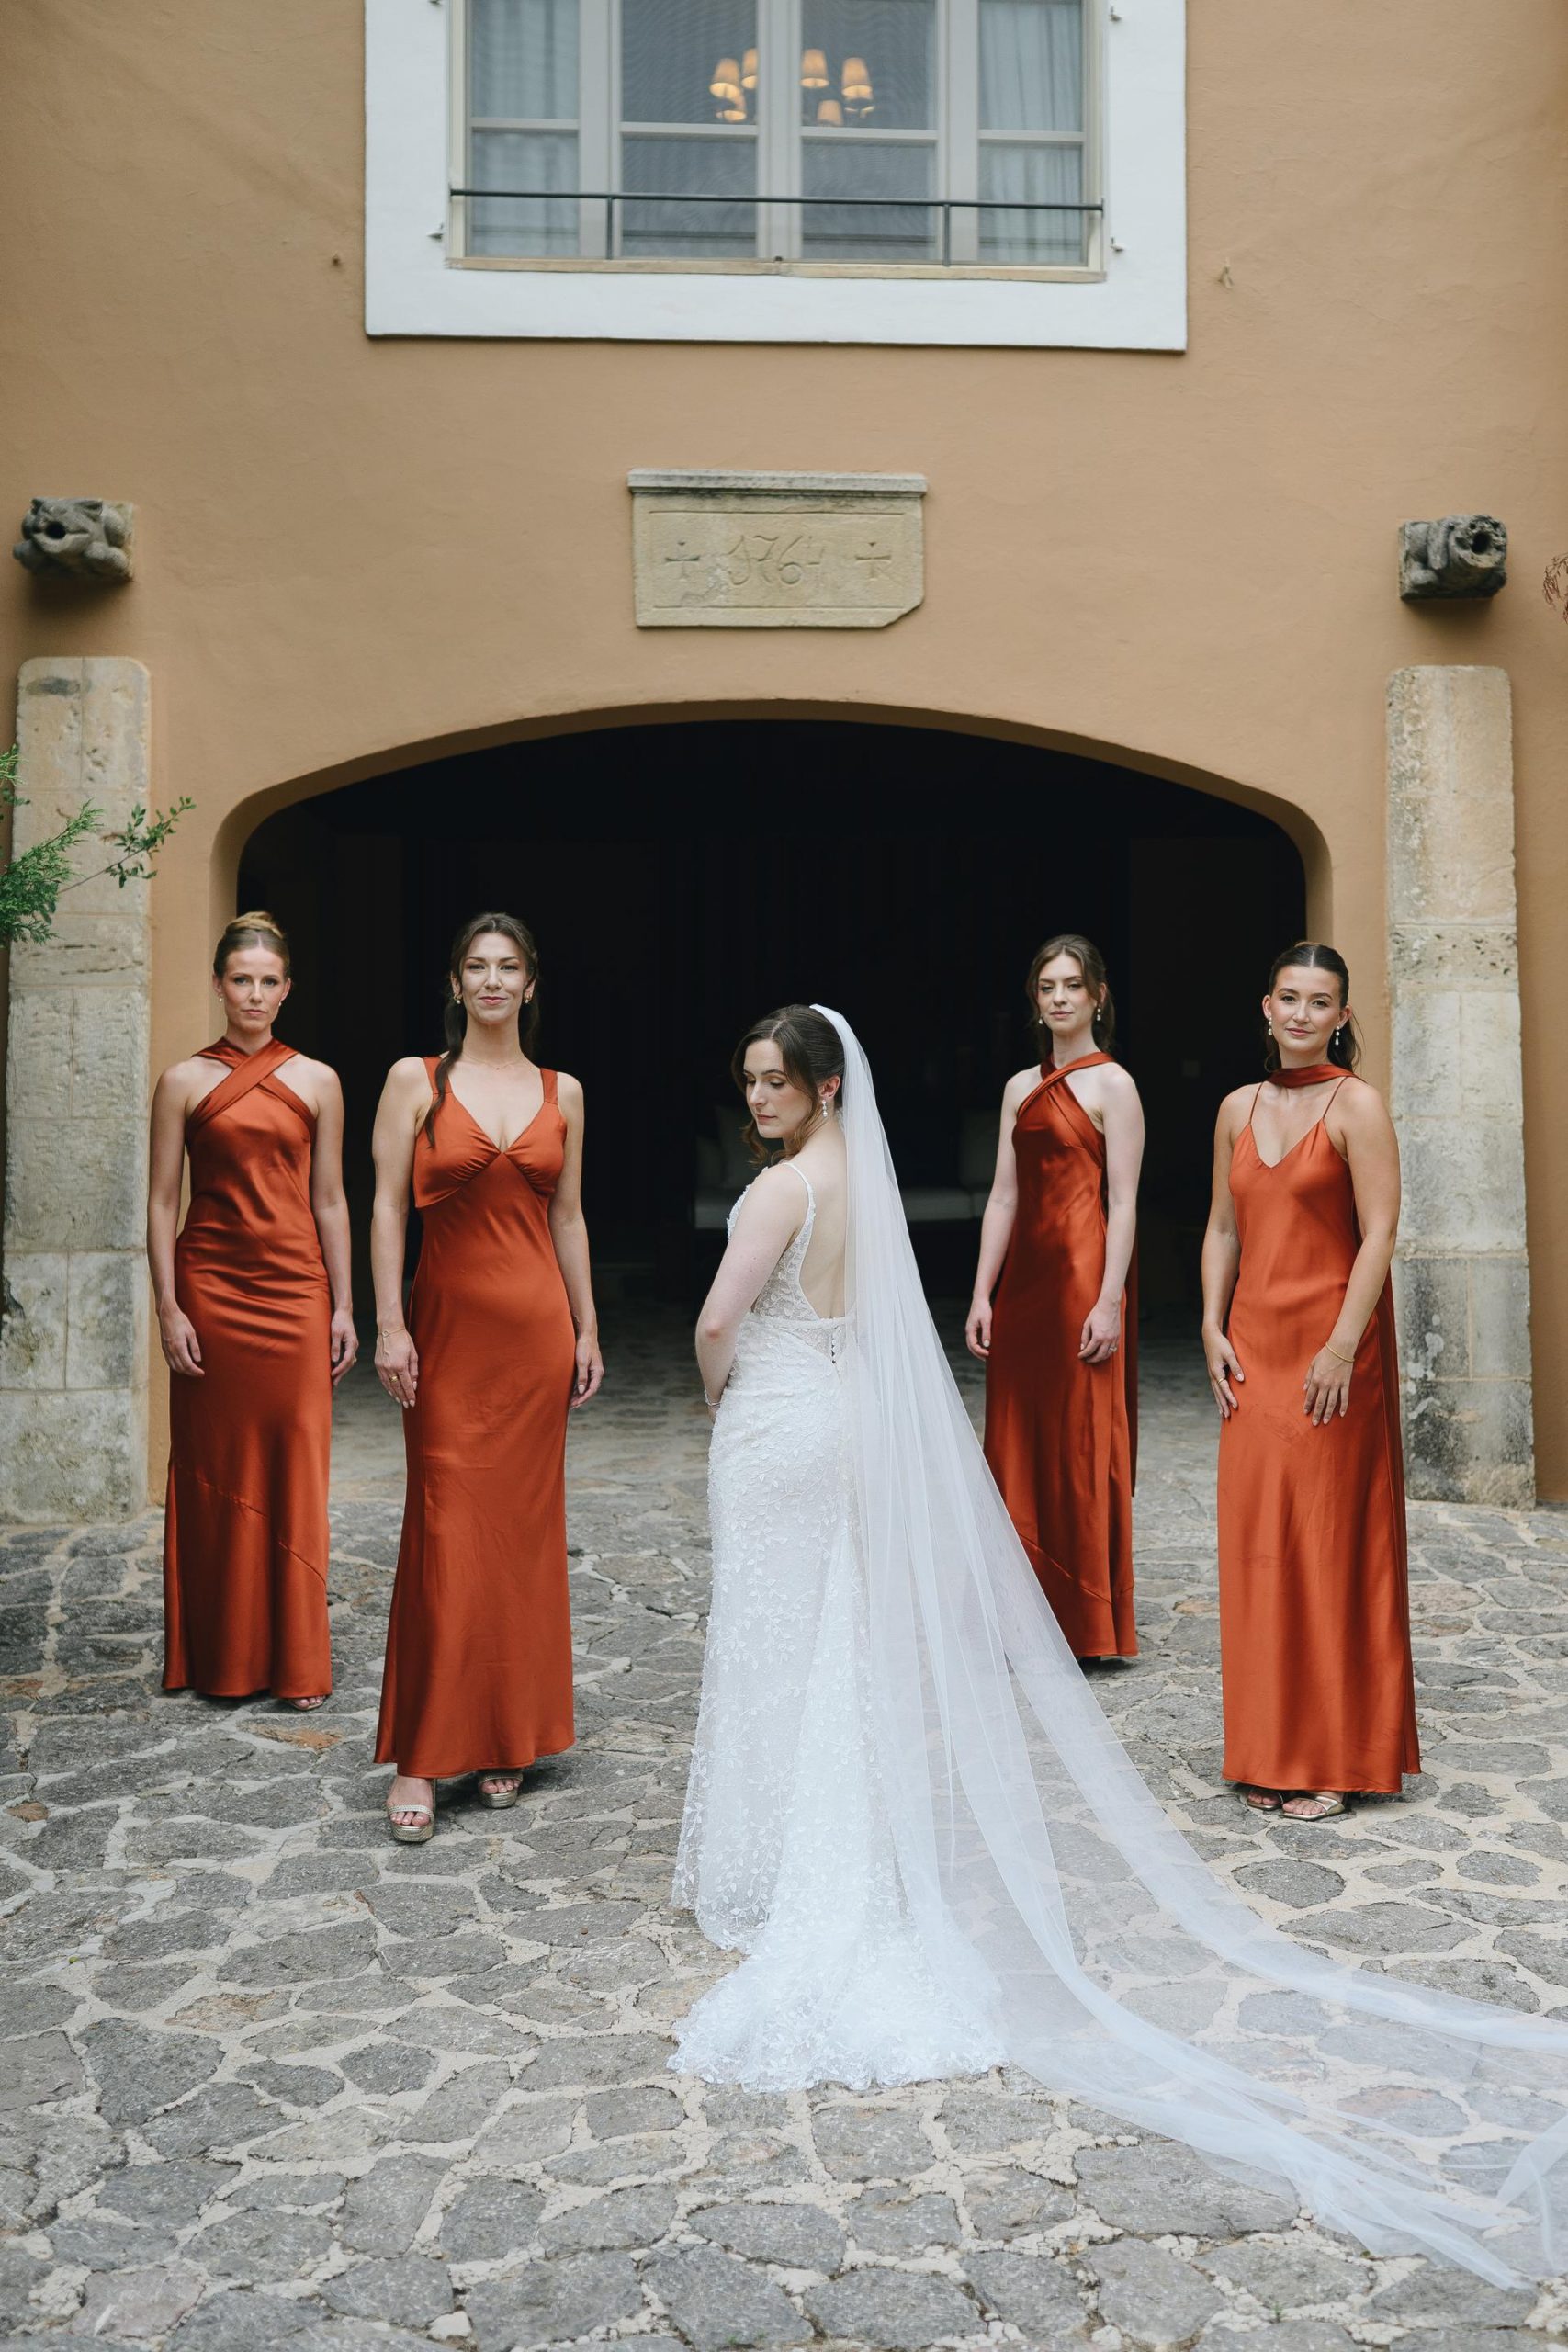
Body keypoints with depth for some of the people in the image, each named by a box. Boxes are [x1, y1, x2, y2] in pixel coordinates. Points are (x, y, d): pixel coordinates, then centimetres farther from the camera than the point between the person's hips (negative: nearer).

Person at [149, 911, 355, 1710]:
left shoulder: (316, 1082, 6)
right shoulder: (185, 1081, 3)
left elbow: (329, 1201, 7)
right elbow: (161, 1202, 1)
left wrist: (343, 1306, 3)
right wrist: (168, 1308, -6)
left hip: (293, 1287, 1)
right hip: (209, 1285, 0)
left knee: (293, 1465, 2)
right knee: (214, 1468, 5)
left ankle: (293, 1659, 12)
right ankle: (218, 1658, 18)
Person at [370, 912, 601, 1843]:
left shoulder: (562, 1093, 9)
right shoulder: (415, 1080, 1)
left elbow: (568, 1218, 12)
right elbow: (388, 1207, -3)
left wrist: (586, 1330, 9)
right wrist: (390, 1324, -10)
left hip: (537, 1326, 3)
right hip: (449, 1323, -3)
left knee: (525, 1528, 8)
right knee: (445, 1531, -5)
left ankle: (508, 1738, 21)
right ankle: (419, 1759, 4)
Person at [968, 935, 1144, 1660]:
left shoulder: (1112, 1085, -4)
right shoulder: (1021, 1088, 14)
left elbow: (1122, 1203, -9)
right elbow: (1004, 1196, 13)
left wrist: (1109, 1302, -16)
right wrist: (981, 1294, 7)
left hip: (1081, 1274, -6)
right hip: (1024, 1276, 6)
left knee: (1082, 1445, -1)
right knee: (1019, 1444, 9)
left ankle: (1088, 1625, 11)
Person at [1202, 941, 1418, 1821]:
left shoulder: (1357, 1105, -7)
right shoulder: (1239, 1109, 11)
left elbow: (1379, 1236, -12)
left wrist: (1342, 1347, -18)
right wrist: (1214, 1331, 4)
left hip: (1331, 1345, -6)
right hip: (1254, 1345, 6)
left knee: (1332, 1542, 0)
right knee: (1257, 1541, 8)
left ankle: (1337, 1757, 12)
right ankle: (1274, 1749, 20)